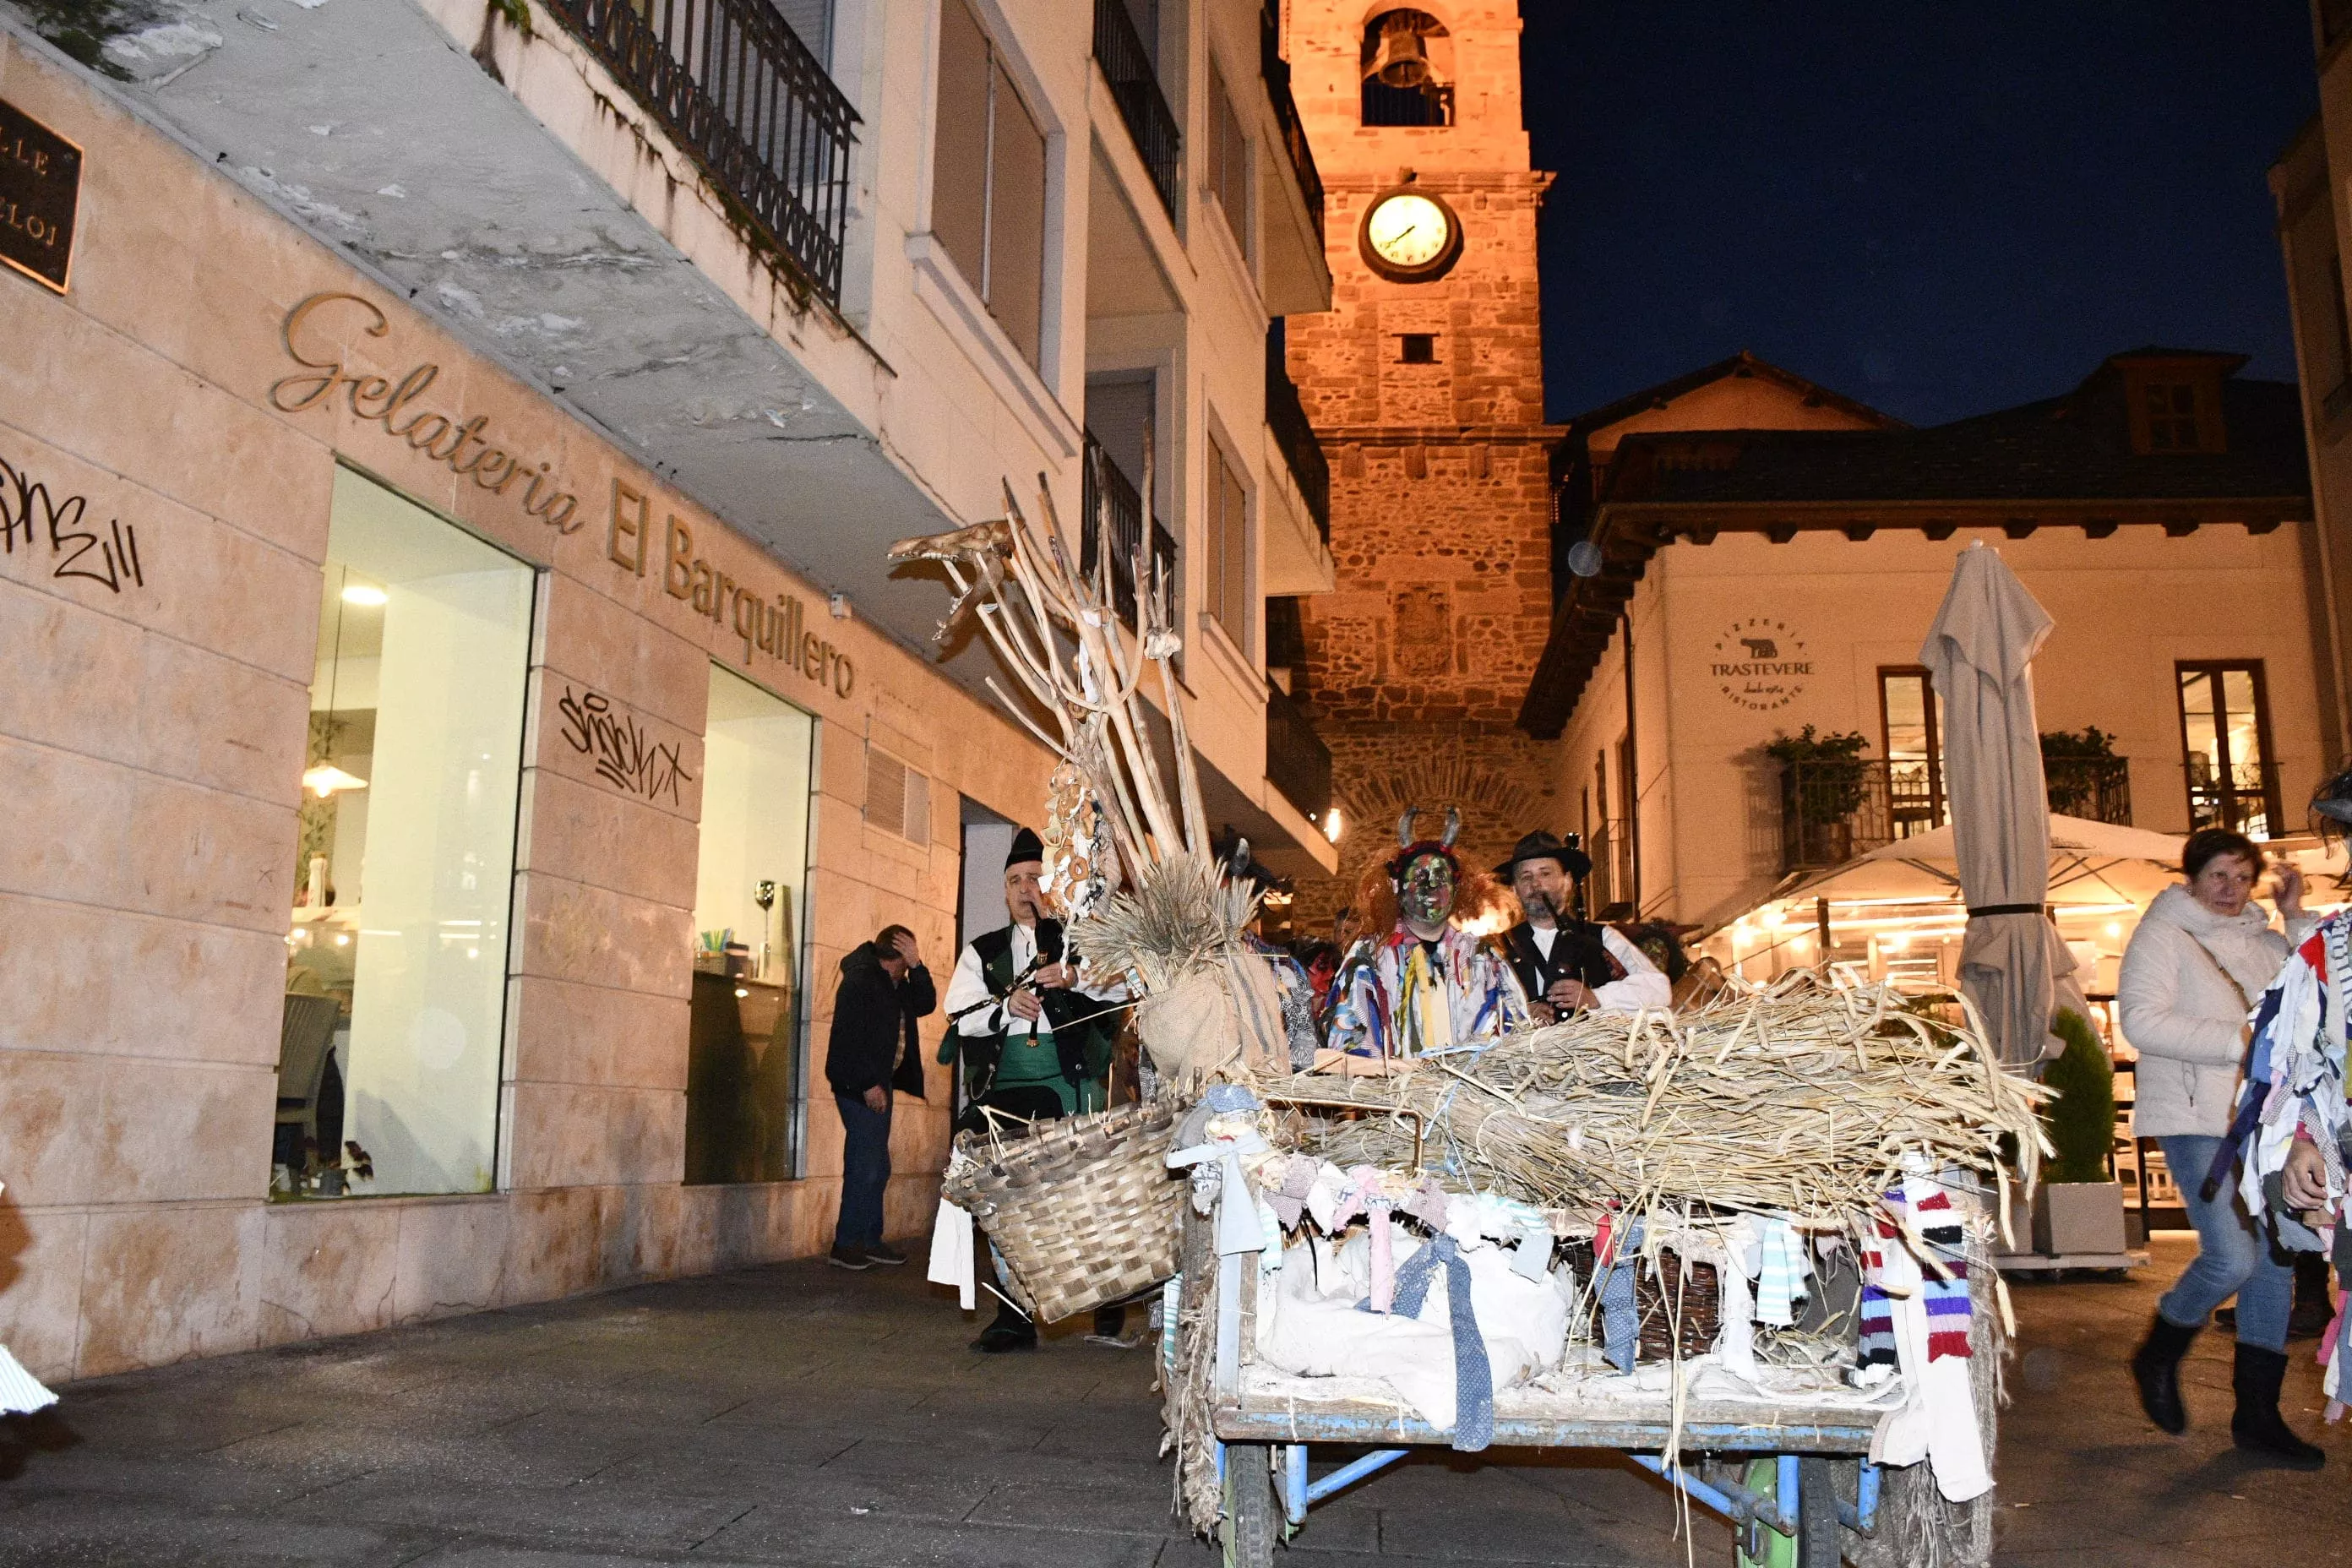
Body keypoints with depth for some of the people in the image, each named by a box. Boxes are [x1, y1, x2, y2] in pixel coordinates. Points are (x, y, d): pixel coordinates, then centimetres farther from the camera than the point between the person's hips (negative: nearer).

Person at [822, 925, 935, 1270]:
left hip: (878, 1083, 9)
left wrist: (917, 966, 0)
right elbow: (850, 1036, -18)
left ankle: (870, 1240, 17)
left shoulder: (895, 985, 16)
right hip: (859, 1086, -9)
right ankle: (845, 1246, -5)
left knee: (876, 1168, 11)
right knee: (865, 1166, -10)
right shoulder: (860, 980, -12)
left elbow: (926, 1004, 11)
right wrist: (869, 1084, -20)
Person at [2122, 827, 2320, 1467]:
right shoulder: (2163, 934, -4)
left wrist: (2298, 917, 0)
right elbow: (2141, 1020, -15)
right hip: (2198, 1118, -7)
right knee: (2231, 1257, -17)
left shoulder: (2264, 939, 13)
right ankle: (2159, 1355, 11)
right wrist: (2237, 1041, -21)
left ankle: (2257, 1414, 17)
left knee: (2275, 1259, 8)